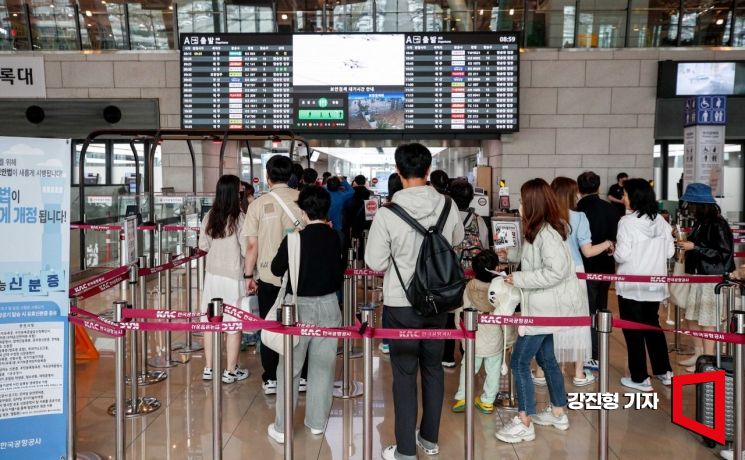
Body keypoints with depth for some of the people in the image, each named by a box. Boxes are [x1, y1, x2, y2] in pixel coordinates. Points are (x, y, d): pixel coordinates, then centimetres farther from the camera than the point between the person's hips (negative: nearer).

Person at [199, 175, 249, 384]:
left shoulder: (209, 216, 0)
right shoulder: (239, 218, -14)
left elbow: (203, 246, 7)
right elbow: (246, 250, -13)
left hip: (212, 274, 5)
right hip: (233, 276, -5)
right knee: (233, 324, 5)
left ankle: (208, 368, 20)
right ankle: (230, 371, 12)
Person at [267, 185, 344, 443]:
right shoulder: (334, 238, -2)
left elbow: (276, 269, -1)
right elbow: (339, 272, 7)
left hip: (300, 306, -3)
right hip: (328, 305, 3)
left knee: (290, 368, 6)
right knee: (322, 367, 12)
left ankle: (282, 428, 11)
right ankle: (317, 422, 21)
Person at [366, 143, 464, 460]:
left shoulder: (387, 214, -19)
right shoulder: (447, 207, -8)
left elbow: (375, 263, -12)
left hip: (401, 305, -3)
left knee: (404, 374, 7)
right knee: (433, 368, 18)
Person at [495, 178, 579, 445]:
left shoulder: (547, 233, -22)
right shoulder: (541, 230, 10)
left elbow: (557, 270, -30)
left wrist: (519, 279, -24)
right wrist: (511, 254, 29)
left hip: (544, 309, -10)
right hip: (543, 307, 10)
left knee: (519, 362, -4)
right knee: (546, 358, 19)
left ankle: (524, 424, 4)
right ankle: (558, 413, 32)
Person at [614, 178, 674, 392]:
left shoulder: (627, 222, -16)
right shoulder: (660, 221, 2)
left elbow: (623, 255, -19)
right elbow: (669, 252, 7)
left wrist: (613, 250, 1)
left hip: (631, 285, -6)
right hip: (655, 284, 6)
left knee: (633, 330, 4)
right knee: (653, 325, 20)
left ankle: (640, 378, 11)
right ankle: (664, 372, 27)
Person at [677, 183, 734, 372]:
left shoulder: (717, 224, -17)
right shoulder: (699, 222, 8)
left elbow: (724, 253, -19)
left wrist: (694, 247, -20)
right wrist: (687, 244, 3)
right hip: (698, 275, 8)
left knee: (707, 321, -1)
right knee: (694, 317, 13)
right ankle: (699, 354, 26)